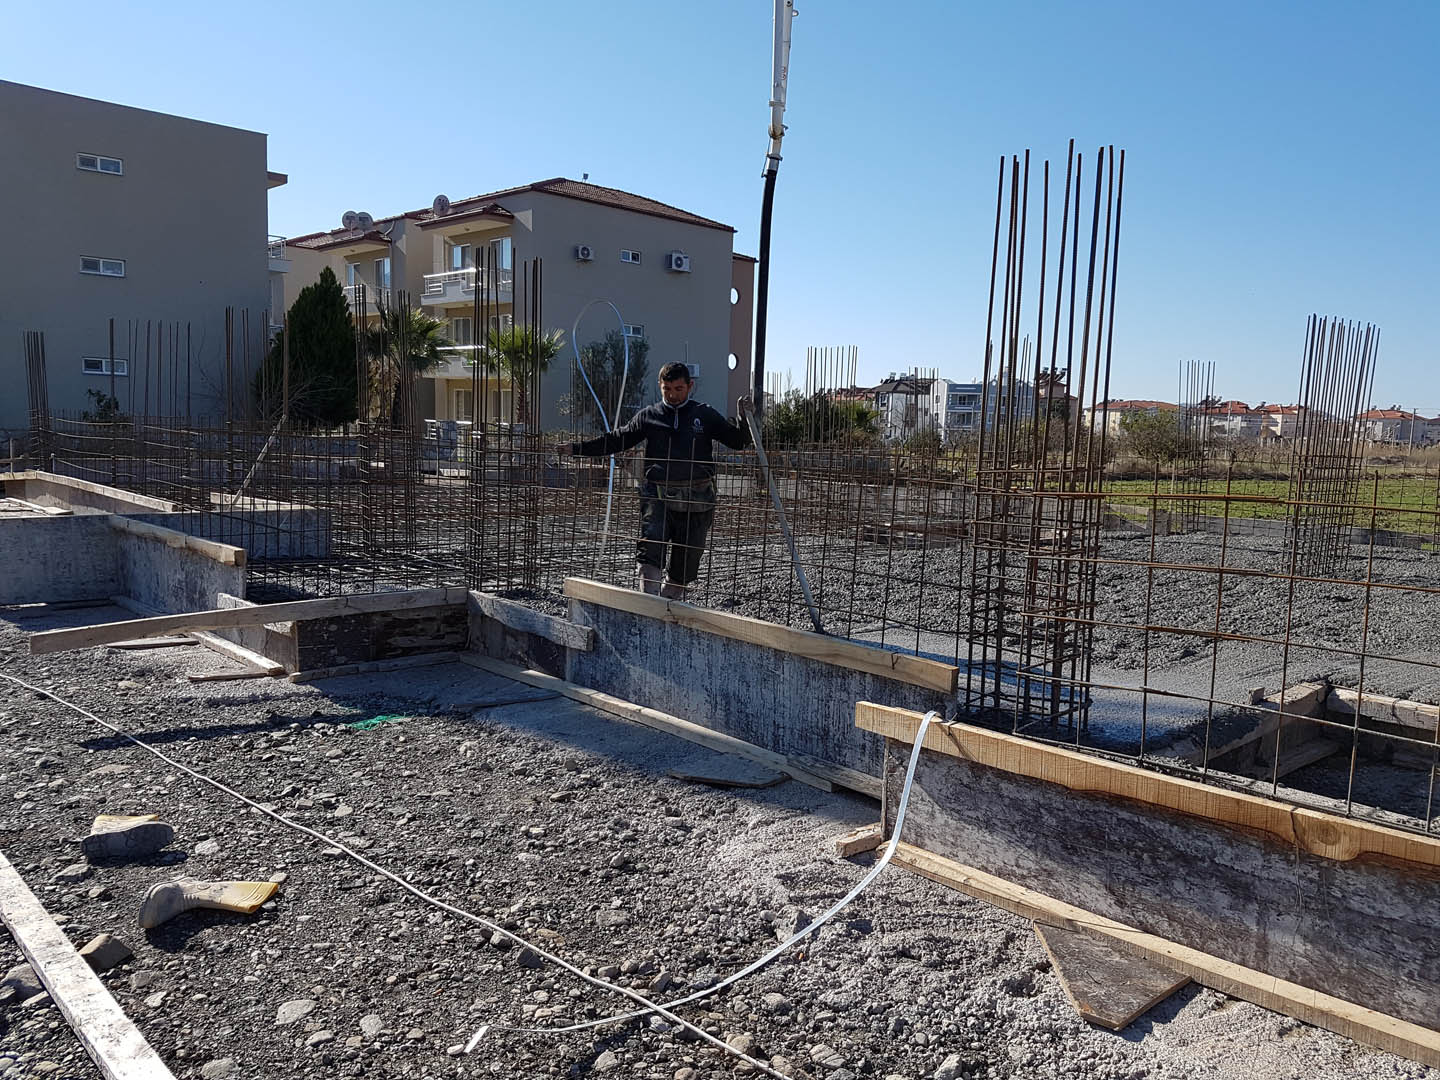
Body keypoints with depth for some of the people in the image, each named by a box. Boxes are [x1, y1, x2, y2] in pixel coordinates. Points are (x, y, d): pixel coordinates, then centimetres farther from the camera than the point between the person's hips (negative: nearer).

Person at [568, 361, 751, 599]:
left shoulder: (705, 415, 8)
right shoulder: (648, 416, 10)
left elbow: (737, 441, 10)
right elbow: (615, 440, 15)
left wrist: (744, 418, -9)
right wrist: (576, 448, 10)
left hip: (696, 499, 1)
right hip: (658, 495, 0)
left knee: (686, 558, 6)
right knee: (649, 549, -19)